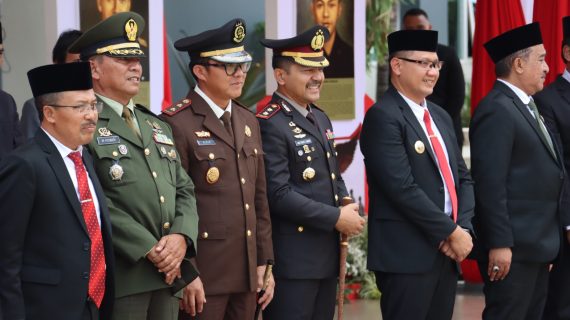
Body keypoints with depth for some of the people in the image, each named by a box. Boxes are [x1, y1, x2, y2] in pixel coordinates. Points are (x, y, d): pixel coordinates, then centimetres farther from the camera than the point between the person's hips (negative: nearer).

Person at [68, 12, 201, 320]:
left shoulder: (158, 127, 20)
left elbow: (184, 191, 15)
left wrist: (181, 237, -5)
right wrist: (149, 249, -17)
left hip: (167, 273, 7)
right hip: (119, 276, -7)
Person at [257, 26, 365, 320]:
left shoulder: (320, 118, 15)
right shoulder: (270, 124, -14)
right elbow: (279, 194, -21)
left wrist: (349, 210, 1)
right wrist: (337, 218, -16)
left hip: (328, 253, 9)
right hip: (291, 259, -9)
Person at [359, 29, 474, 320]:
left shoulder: (440, 116, 17)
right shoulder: (383, 117, -11)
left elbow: (463, 178, 16)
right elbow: (403, 188, -18)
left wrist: (463, 228, -2)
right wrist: (451, 232, -14)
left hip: (446, 252, 8)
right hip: (407, 255, -8)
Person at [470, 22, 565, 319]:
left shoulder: (525, 106, 17)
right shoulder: (497, 110, -15)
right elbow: (490, 183, -20)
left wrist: (547, 244, 17)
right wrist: (499, 244, -23)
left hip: (536, 244, 10)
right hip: (512, 247, -10)